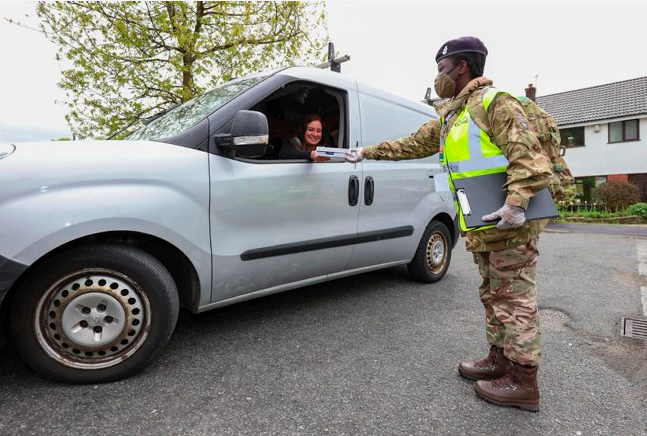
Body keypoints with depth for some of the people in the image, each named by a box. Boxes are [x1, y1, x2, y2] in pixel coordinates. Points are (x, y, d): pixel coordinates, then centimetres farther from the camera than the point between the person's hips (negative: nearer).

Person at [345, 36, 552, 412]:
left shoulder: (494, 102, -8)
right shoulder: (448, 117, 20)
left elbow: (526, 151, -18)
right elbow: (411, 144, 24)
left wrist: (517, 202, -29)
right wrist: (366, 153, 23)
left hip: (509, 223, -9)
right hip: (483, 225, 9)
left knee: (514, 298, -3)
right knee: (493, 294, 15)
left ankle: (523, 381, 8)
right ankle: (500, 360, 29)